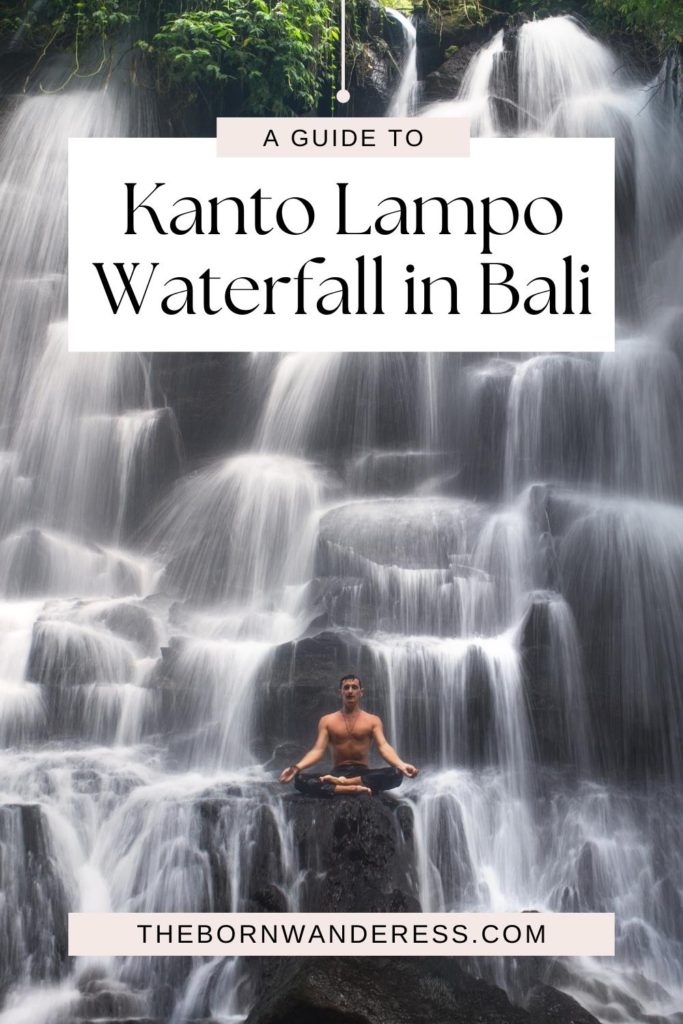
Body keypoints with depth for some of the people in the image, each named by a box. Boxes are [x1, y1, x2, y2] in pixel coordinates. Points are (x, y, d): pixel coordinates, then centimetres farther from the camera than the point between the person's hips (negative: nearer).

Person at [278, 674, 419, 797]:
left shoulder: (373, 720, 8)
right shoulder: (327, 721, 10)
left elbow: (383, 747, -6)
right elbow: (318, 750, -1)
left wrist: (401, 764, -29)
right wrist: (297, 767, -21)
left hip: (363, 773, 0)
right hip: (337, 773, 0)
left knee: (396, 774, -32)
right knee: (300, 780, -29)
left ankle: (340, 783, -34)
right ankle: (352, 789, -39)